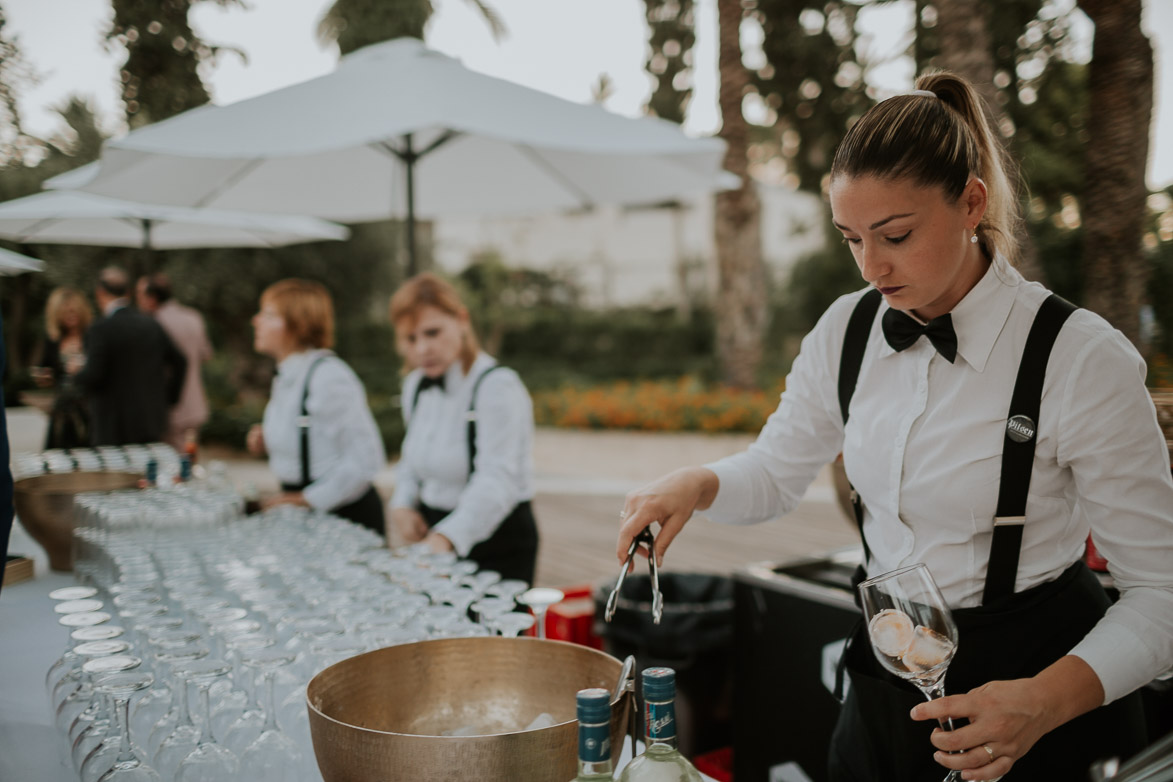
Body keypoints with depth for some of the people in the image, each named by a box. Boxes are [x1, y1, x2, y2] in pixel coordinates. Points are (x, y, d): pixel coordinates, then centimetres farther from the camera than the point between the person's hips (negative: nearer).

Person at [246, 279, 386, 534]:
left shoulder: (330, 377, -20)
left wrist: (308, 499, -18)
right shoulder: (286, 376, 8)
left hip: (344, 514, -8)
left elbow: (366, 459, -24)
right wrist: (268, 442, 4)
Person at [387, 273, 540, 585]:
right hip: (432, 530, 7)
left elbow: (496, 481, -32)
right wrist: (402, 504, 0)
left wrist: (446, 537, -46)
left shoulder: (497, 386, -20)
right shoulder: (415, 385, 6)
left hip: (497, 545, -7)